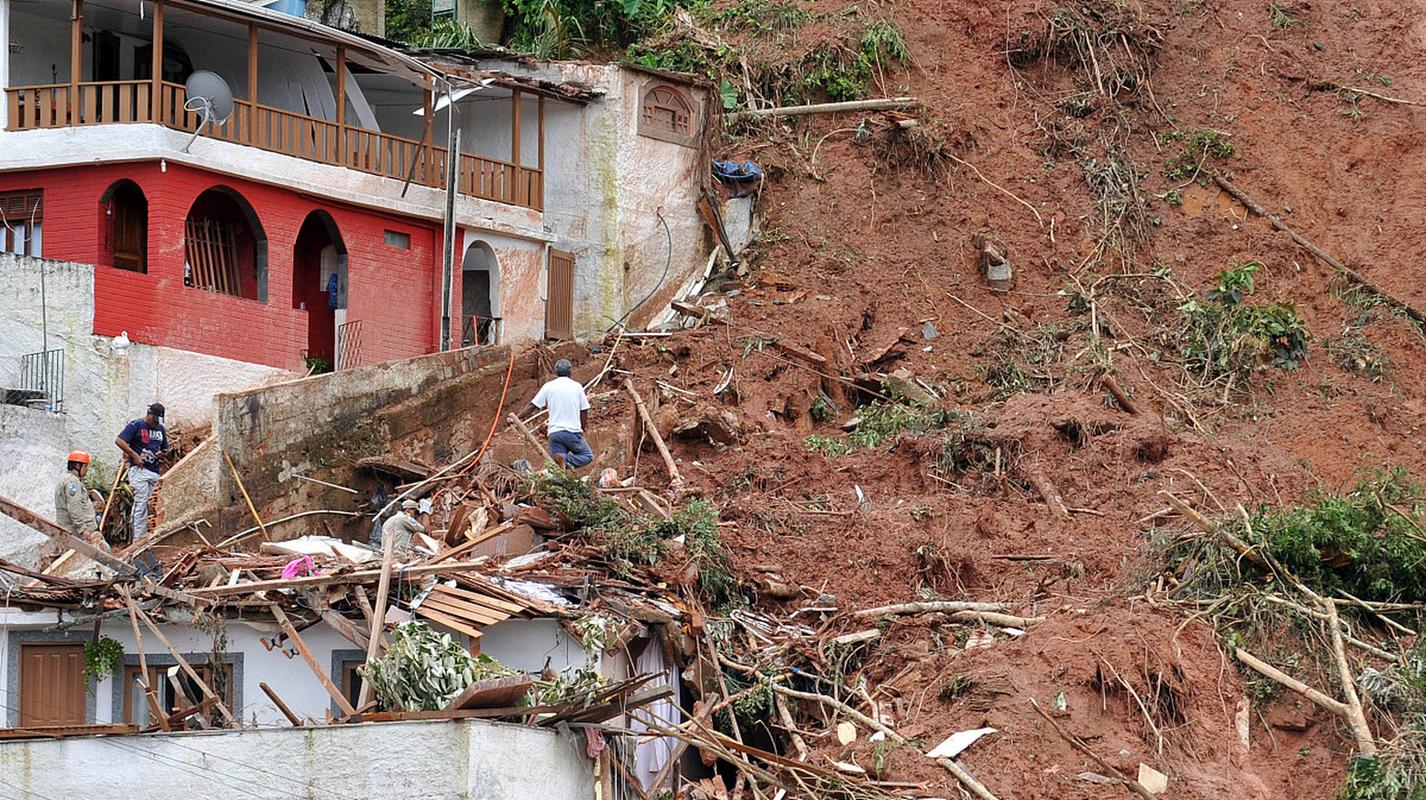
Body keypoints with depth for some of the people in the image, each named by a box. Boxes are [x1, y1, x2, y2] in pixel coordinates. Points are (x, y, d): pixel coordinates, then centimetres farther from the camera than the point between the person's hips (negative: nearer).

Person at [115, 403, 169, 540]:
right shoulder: (136, 425, -3)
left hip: (155, 471, 7)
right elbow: (119, 441, -12)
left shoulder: (160, 429, 17)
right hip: (139, 469, -7)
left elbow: (165, 448, 27)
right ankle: (138, 538, -11)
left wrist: (161, 454, 3)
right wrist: (135, 455, -16)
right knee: (141, 504, -12)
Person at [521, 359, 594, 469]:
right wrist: (582, 429, 21)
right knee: (588, 456, 12)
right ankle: (568, 460, -20)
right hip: (573, 431, -2)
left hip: (554, 431, 2)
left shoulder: (548, 386, 5)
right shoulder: (577, 386, 3)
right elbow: (584, 411, 6)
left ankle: (562, 459, -33)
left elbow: (532, 406, 5)